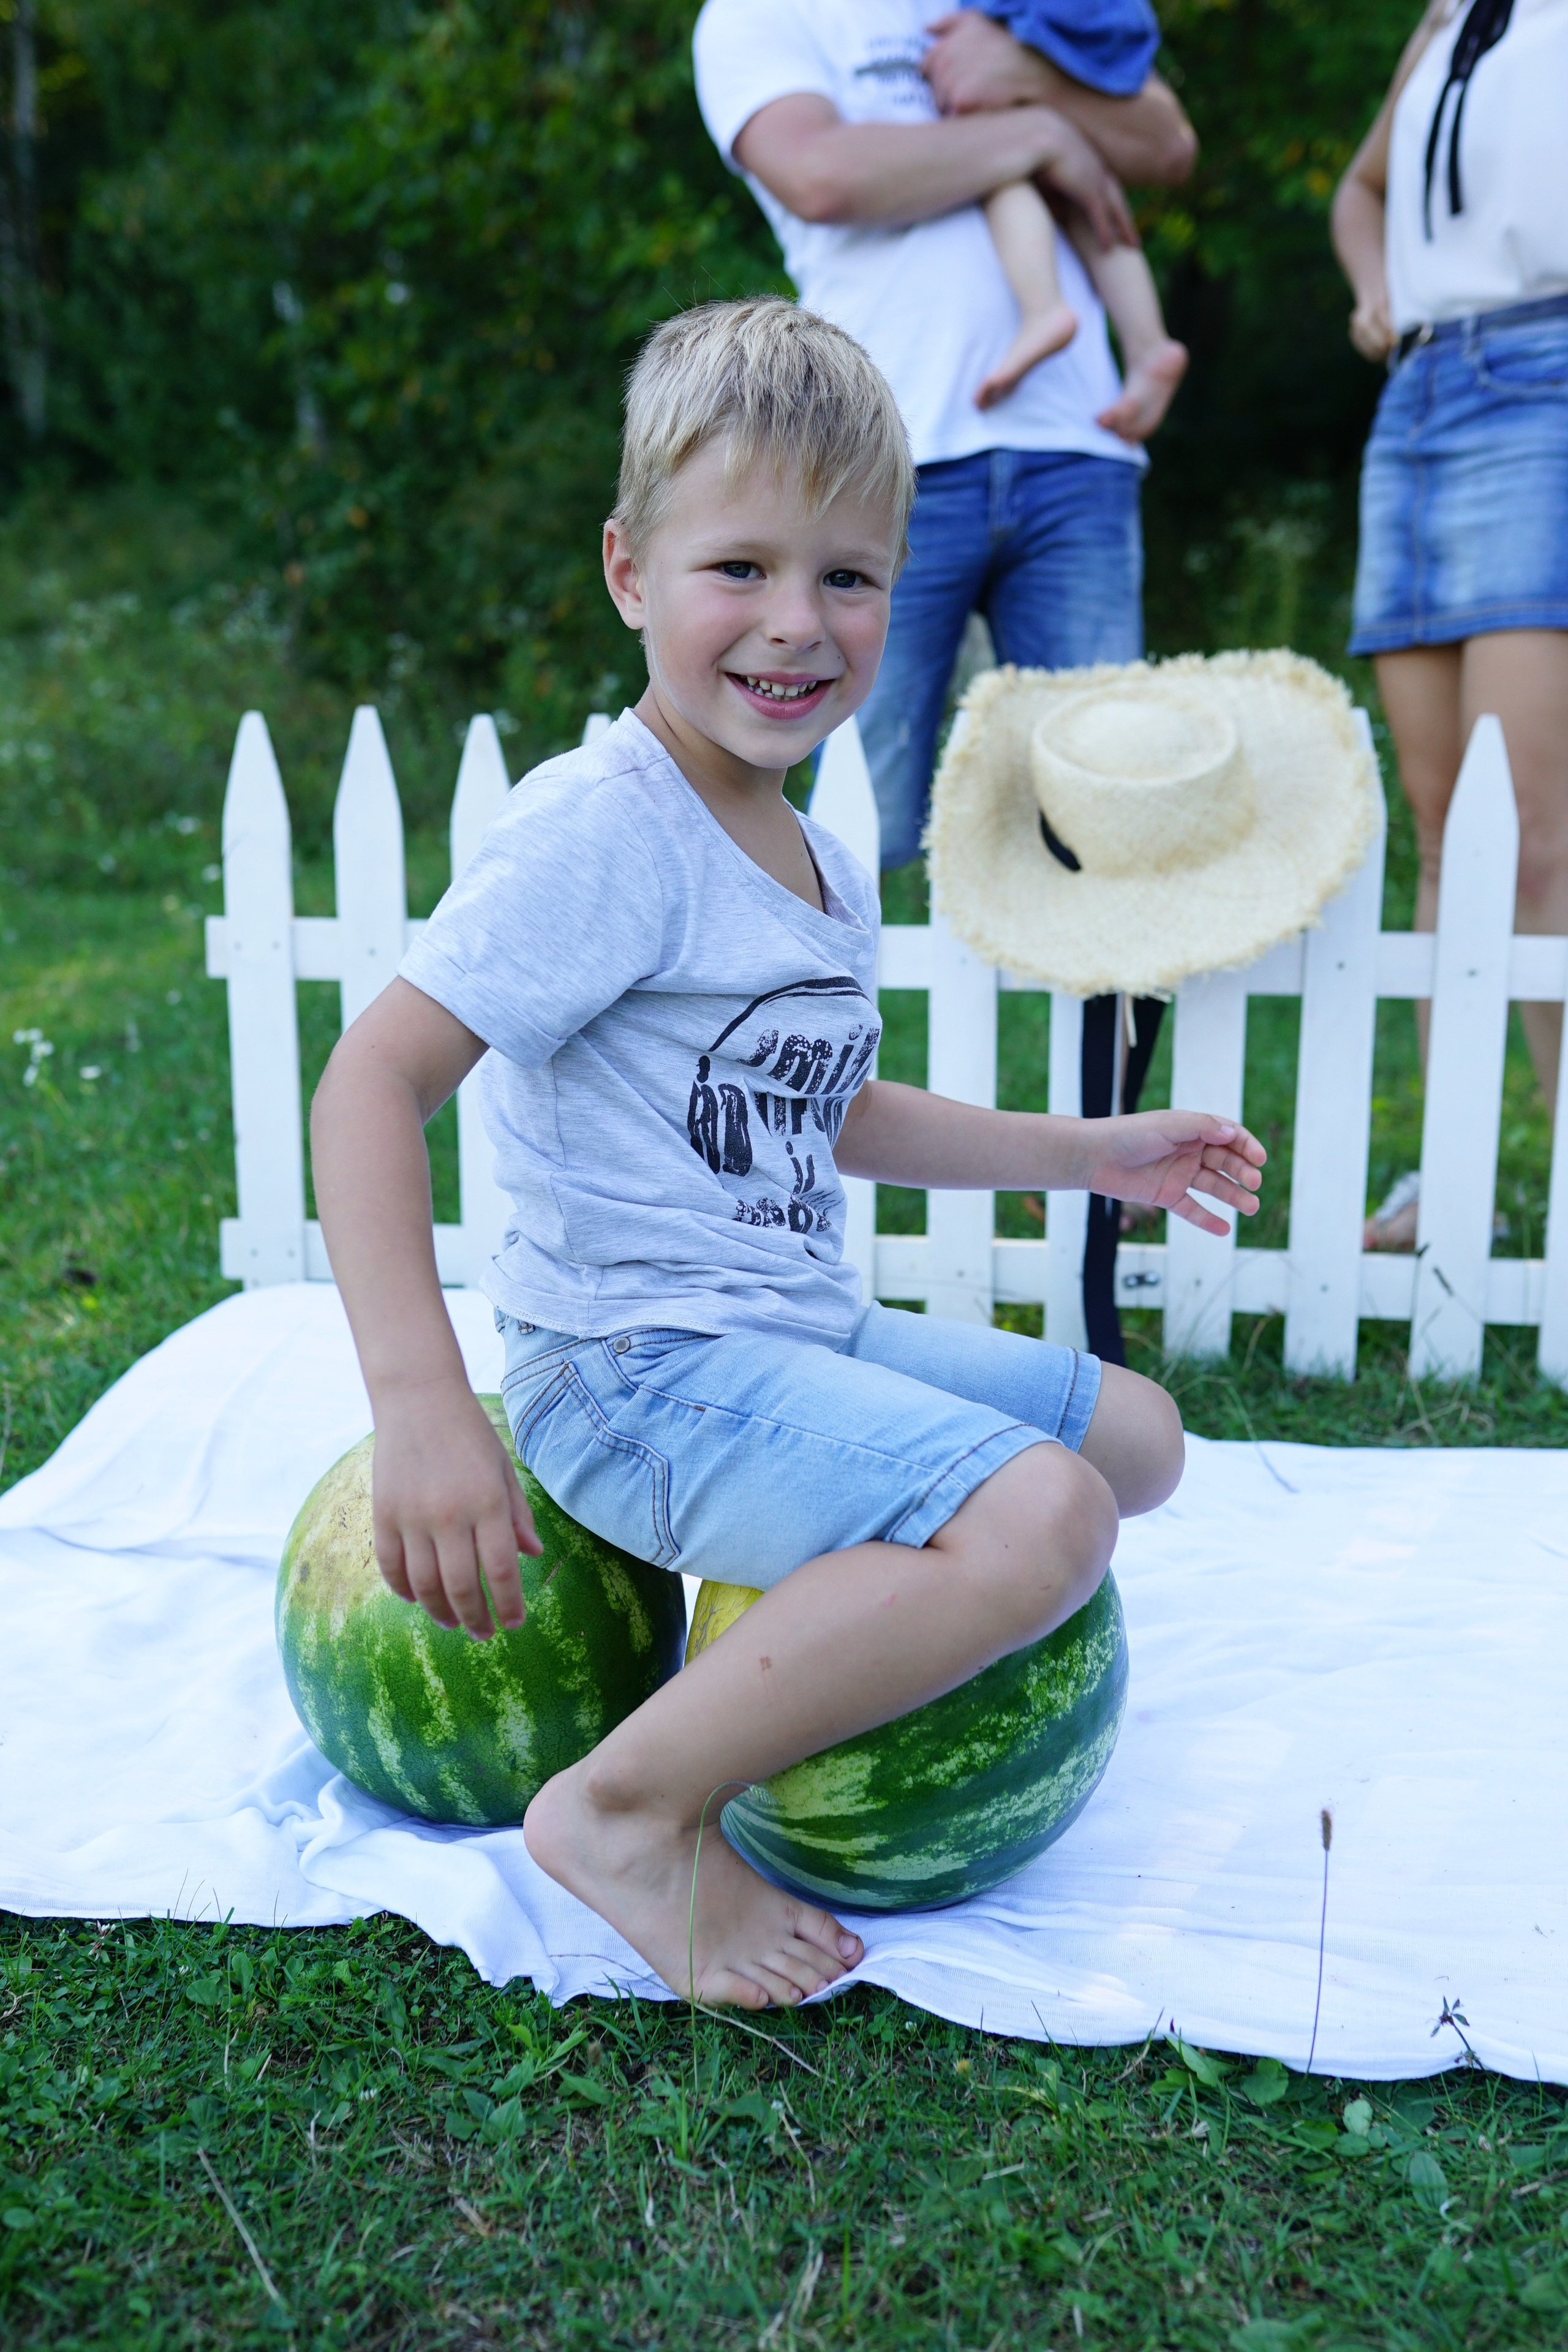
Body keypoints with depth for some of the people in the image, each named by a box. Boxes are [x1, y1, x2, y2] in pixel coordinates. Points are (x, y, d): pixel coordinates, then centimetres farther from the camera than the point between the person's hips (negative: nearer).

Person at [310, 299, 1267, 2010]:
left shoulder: (823, 869, 12)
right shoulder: (603, 829, -16)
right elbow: (372, 1080, -22)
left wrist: (1090, 1152, 24)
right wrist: (419, 1402, -32)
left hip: (803, 1343, 9)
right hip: (638, 1371, -9)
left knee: (1135, 1436, 17)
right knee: (1038, 1520, -27)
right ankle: (627, 1810, -14)